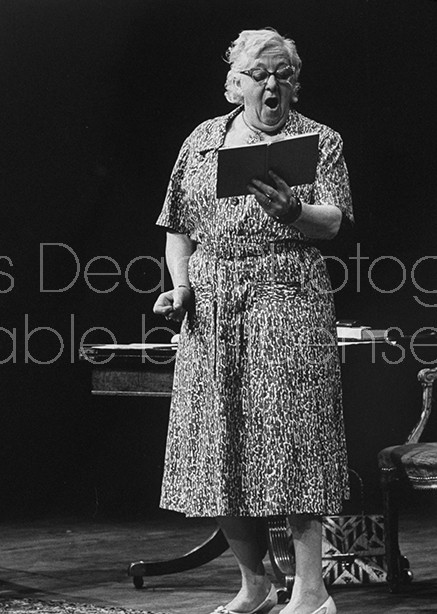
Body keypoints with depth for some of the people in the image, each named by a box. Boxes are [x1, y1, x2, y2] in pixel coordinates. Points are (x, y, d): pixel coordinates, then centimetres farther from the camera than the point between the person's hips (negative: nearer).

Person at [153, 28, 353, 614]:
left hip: (287, 300, -4)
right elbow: (179, 227, 17)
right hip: (210, 307, 4)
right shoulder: (202, 141, 15)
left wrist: (293, 212, -27)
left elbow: (331, 221, -6)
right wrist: (180, 286, 1)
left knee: (289, 436, -10)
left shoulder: (320, 141, 6)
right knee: (218, 447, 3)